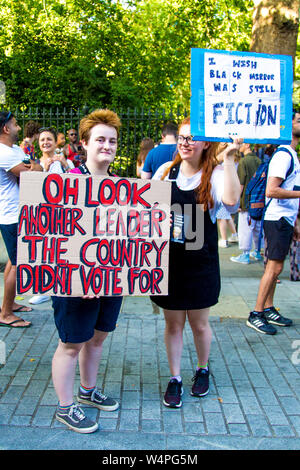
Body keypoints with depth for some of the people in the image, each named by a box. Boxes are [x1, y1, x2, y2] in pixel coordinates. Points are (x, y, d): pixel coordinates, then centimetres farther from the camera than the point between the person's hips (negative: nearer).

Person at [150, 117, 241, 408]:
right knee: (173, 323, 11)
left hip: (201, 263, -2)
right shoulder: (166, 171, 1)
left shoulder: (215, 174, -8)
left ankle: (202, 369, 39)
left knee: (199, 324, 13)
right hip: (168, 260, 2)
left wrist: (228, 158, -29)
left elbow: (231, 200, -30)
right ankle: (174, 379, 27)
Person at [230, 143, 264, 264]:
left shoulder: (244, 161, -12)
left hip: (247, 200, -7)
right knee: (257, 227, 15)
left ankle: (245, 255, 2)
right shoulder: (259, 160, 9)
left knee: (245, 228, -1)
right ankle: (257, 252, 24)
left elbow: (241, 184, -15)